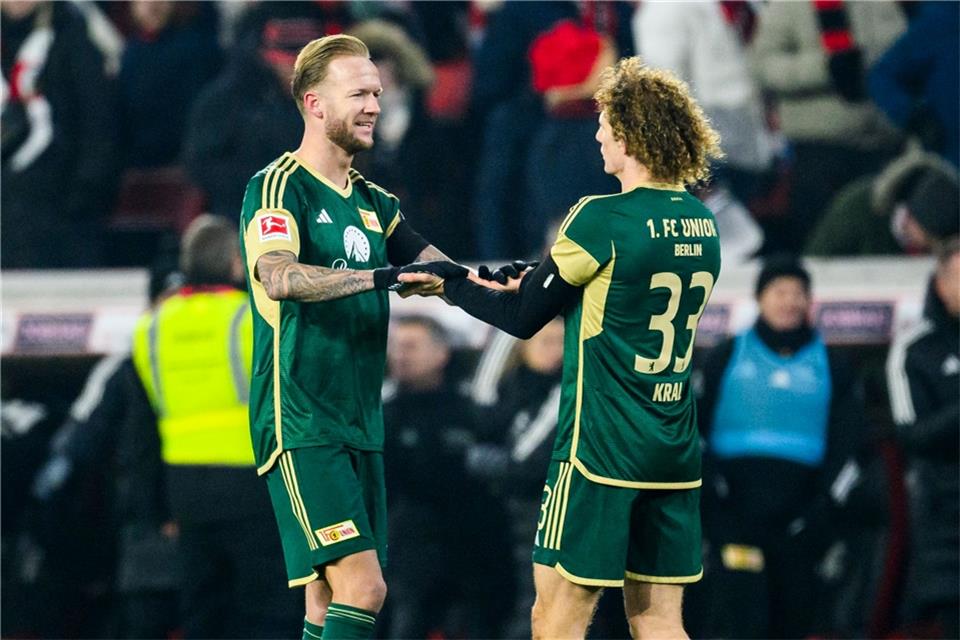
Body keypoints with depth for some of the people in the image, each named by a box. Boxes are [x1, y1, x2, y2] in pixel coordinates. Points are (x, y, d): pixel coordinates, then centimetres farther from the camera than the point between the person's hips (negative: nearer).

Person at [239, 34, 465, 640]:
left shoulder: (375, 202, 17)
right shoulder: (277, 189, -8)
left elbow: (442, 270, 10)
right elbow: (278, 277, -26)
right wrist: (380, 276, -34)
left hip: (361, 426, 8)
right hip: (300, 426, -8)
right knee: (361, 587, -18)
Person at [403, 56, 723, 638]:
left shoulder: (603, 219, -13)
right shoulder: (702, 224, 8)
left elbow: (523, 320, -6)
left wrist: (451, 285, 10)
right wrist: (539, 282, 23)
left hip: (602, 448, -7)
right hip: (677, 454, 7)